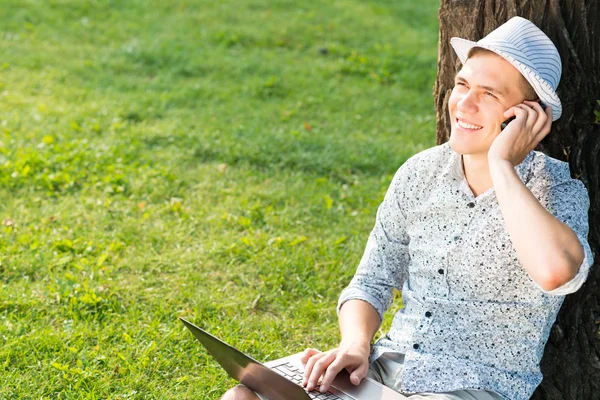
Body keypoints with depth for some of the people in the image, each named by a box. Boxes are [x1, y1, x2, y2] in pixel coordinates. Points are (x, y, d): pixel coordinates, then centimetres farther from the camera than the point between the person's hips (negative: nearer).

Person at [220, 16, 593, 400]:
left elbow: (555, 272, -34)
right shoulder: (420, 174, 5)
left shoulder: (558, 193, -10)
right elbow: (371, 283, 11)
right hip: (388, 366, 5)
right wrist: (355, 345, -10)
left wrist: (501, 165, -23)